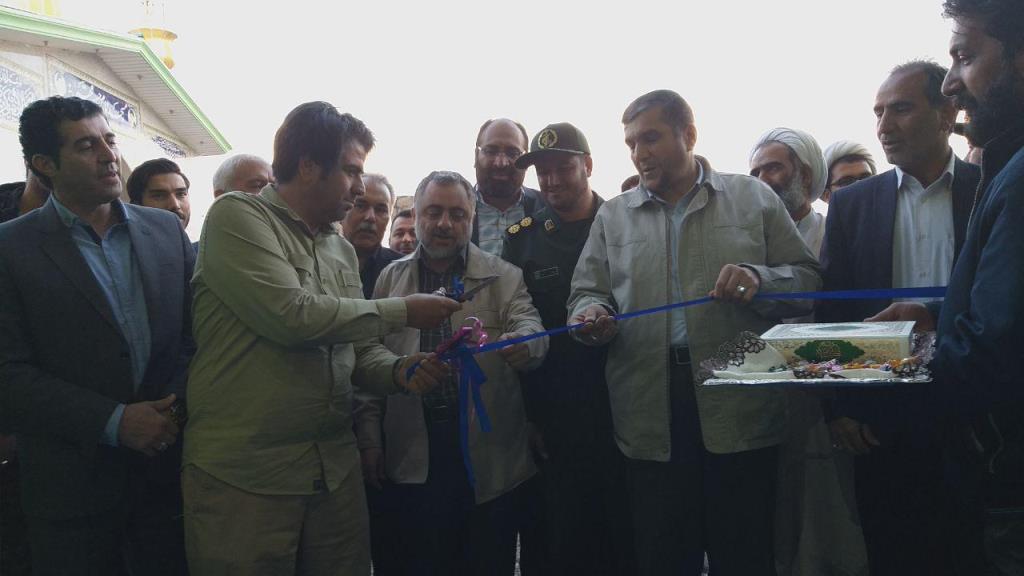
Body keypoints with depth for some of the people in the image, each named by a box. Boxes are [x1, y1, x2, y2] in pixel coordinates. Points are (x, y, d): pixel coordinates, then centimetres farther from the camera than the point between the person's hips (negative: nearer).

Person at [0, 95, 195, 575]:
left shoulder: (166, 229, 6)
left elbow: (196, 328, 8)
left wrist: (177, 402, -9)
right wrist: (114, 421, -16)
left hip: (168, 469, 3)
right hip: (72, 484, -3)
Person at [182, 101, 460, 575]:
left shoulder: (342, 250, 14)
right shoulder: (238, 215, -7)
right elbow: (292, 315, -20)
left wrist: (399, 370, -6)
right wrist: (402, 312, -11)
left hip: (336, 468, 6)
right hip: (243, 475, -6)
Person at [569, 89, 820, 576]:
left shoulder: (753, 199, 8)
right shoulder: (613, 216, 15)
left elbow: (808, 280, 6)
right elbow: (587, 293, 13)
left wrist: (759, 280, -13)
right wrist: (591, 315, -10)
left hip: (741, 411, -1)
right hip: (651, 418, 2)